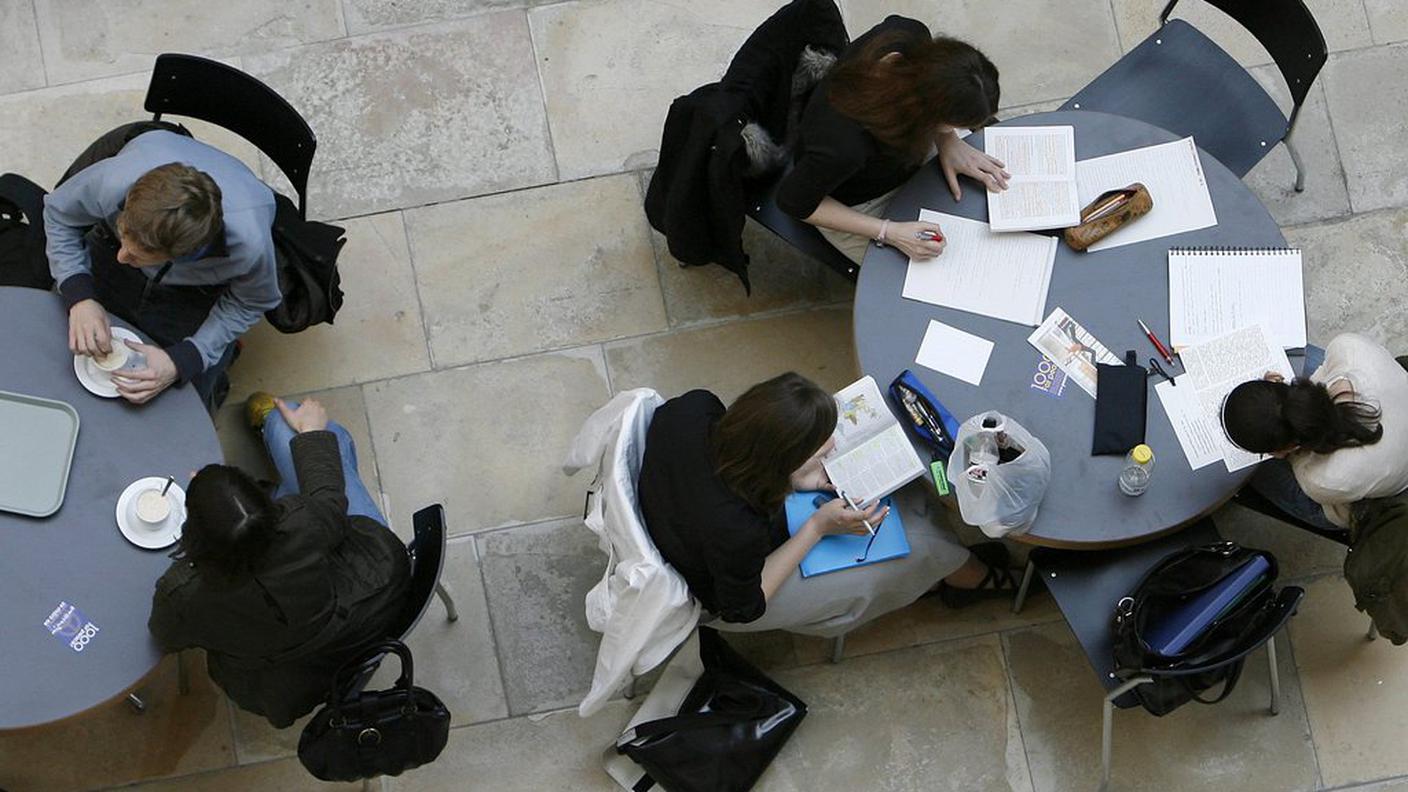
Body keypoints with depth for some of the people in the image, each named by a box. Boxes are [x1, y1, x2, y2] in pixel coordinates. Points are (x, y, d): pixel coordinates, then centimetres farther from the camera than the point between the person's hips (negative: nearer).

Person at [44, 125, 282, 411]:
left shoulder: (249, 244, -45)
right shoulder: (113, 181, -42)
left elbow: (252, 303, -19)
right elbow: (58, 211, -16)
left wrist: (181, 362, -29)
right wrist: (79, 297, -30)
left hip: (202, 291, -2)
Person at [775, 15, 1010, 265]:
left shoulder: (909, 34, -31)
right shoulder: (845, 148, -46)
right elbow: (793, 201, -25)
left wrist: (948, 142, -19)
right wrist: (888, 232, -28)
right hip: (859, 206, -5)